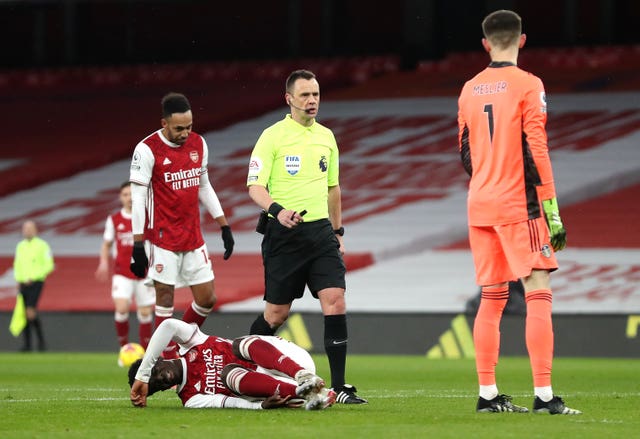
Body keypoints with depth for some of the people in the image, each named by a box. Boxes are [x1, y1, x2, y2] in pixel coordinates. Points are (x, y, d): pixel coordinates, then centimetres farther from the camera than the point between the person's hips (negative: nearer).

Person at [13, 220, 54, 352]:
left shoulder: (42, 245, -4)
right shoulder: (20, 246, 15)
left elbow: (49, 265, -8)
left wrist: (33, 278, -14)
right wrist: (18, 280, 7)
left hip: (36, 283, -6)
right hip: (23, 284, 6)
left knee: (31, 312, -18)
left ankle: (41, 340, -6)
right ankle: (27, 343, 9)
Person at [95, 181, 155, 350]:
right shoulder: (114, 220, 4)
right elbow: (106, 244, 13)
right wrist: (104, 263, -4)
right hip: (122, 273, 0)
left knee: (145, 313, 4)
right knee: (121, 308, -18)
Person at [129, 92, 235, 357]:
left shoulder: (198, 144, 7)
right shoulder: (148, 150, -11)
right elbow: (137, 199, -10)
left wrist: (224, 226, 17)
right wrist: (138, 246, -13)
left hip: (193, 237, 6)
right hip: (163, 238, -6)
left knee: (207, 299, 4)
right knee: (165, 298, -3)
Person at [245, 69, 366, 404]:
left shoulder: (326, 137, 13)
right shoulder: (273, 136, -5)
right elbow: (255, 186, -11)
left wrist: (337, 232, 21)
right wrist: (277, 209, -29)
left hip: (320, 231, 4)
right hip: (284, 234, -4)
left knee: (335, 300, -11)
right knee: (277, 313, 1)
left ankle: (339, 386, -9)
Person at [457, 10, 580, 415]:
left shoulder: (470, 89, 10)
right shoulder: (527, 85, -8)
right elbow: (536, 152, -13)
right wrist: (553, 214, -10)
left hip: (479, 206, 6)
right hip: (519, 206, -6)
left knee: (491, 299, 10)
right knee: (538, 294, -6)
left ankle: (488, 393, 9)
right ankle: (544, 395, -13)